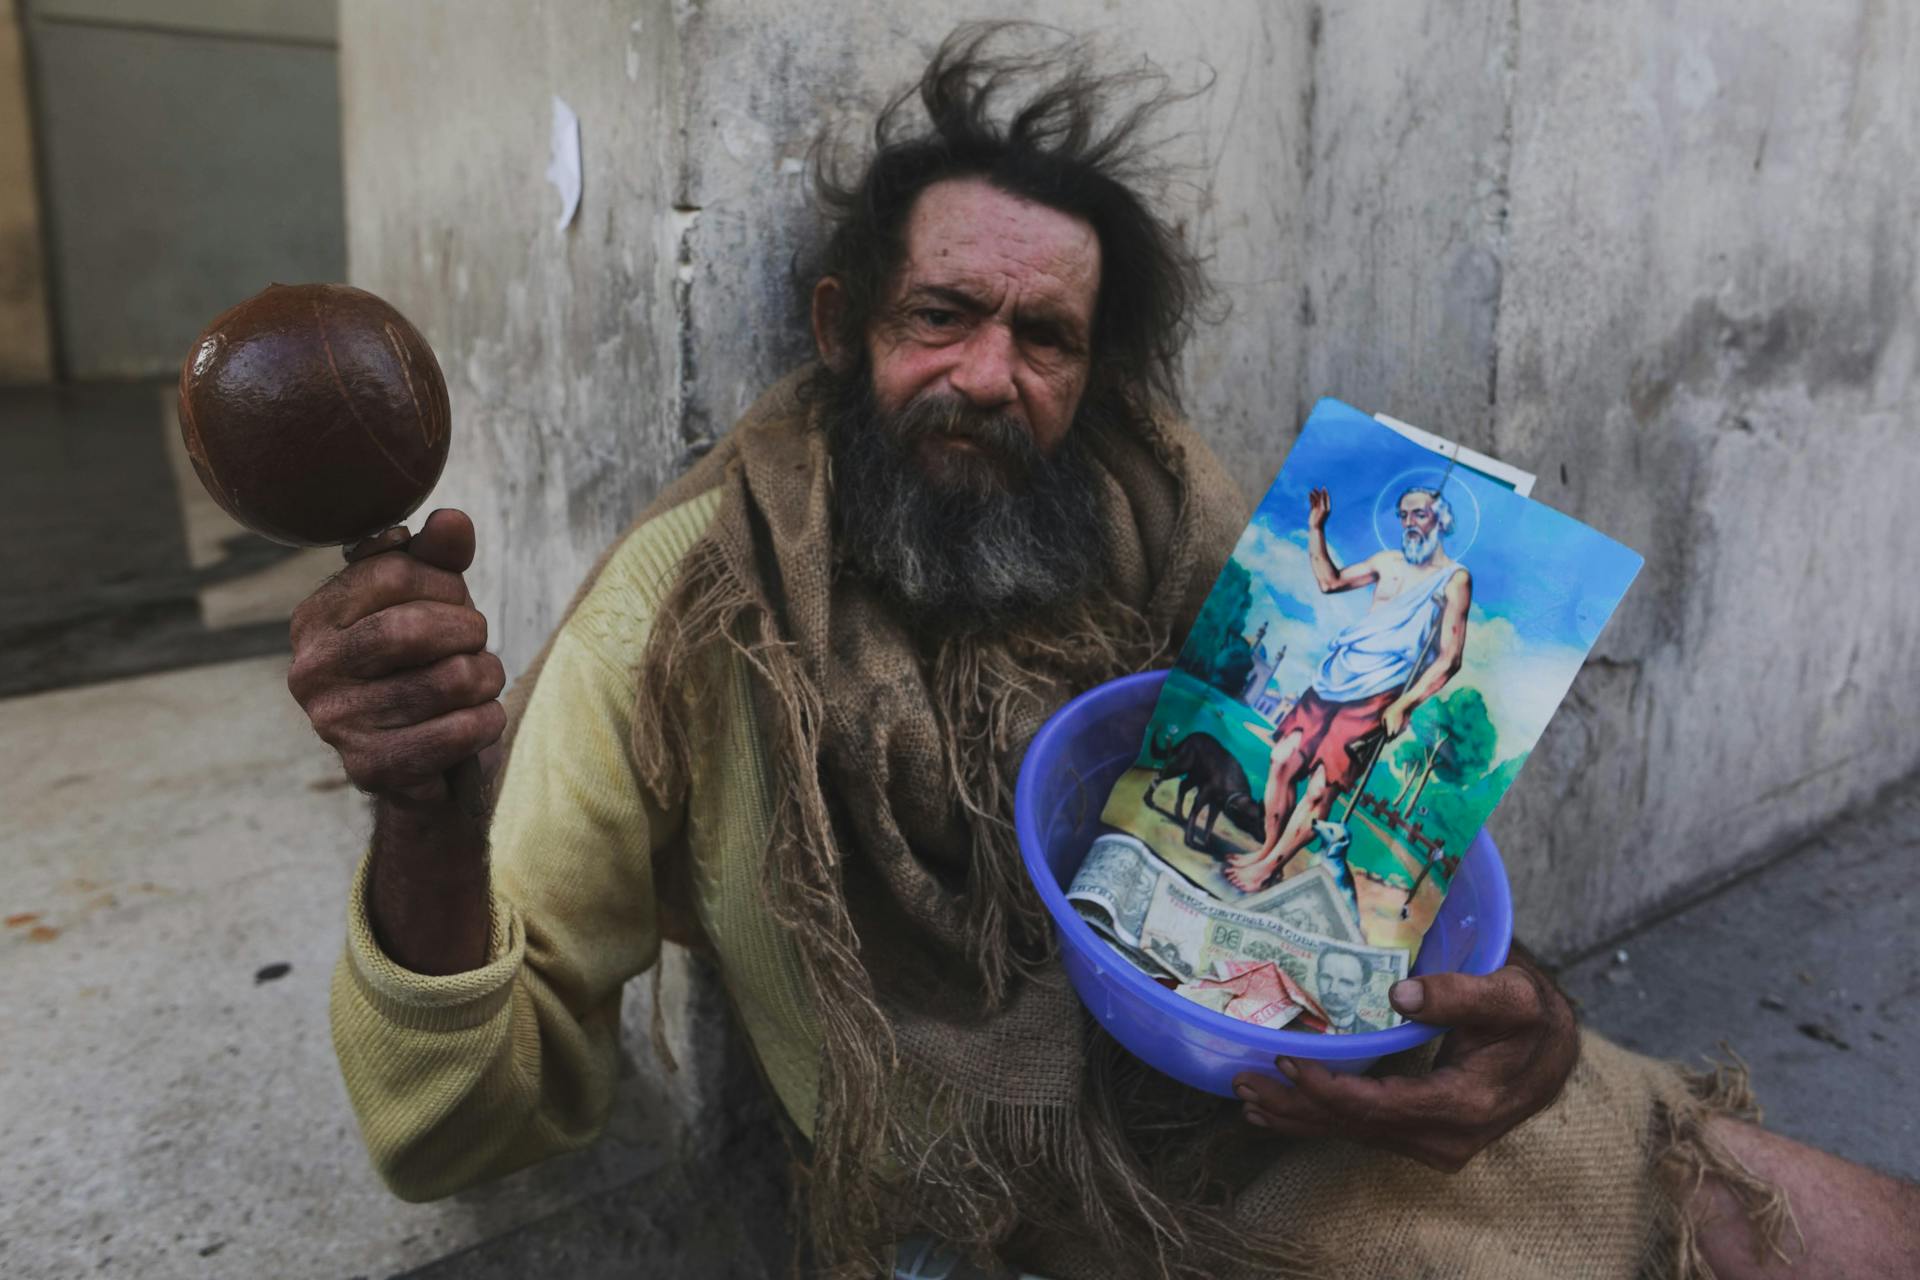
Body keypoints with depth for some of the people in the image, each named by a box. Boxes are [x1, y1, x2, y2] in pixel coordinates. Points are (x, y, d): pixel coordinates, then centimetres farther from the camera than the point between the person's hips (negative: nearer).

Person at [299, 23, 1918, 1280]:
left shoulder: (1176, 520, -1)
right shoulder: (686, 620, -11)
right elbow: (464, 1126, -11)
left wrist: (1525, 1020, -18)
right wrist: (428, 818, -32)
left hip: (1328, 1088, 5)